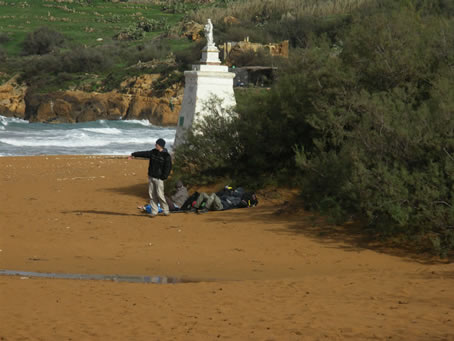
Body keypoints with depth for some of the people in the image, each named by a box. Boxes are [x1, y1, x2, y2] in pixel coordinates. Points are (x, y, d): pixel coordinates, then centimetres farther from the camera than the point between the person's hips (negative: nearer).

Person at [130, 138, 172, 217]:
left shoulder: (166, 156, -11)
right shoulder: (153, 152, 7)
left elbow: (168, 167, -12)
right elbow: (143, 153, 17)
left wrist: (163, 177, -15)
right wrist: (134, 154, 24)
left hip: (159, 178, -6)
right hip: (151, 177, 6)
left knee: (160, 195, -9)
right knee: (152, 195, 4)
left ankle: (166, 210, 5)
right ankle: (154, 211, 8)